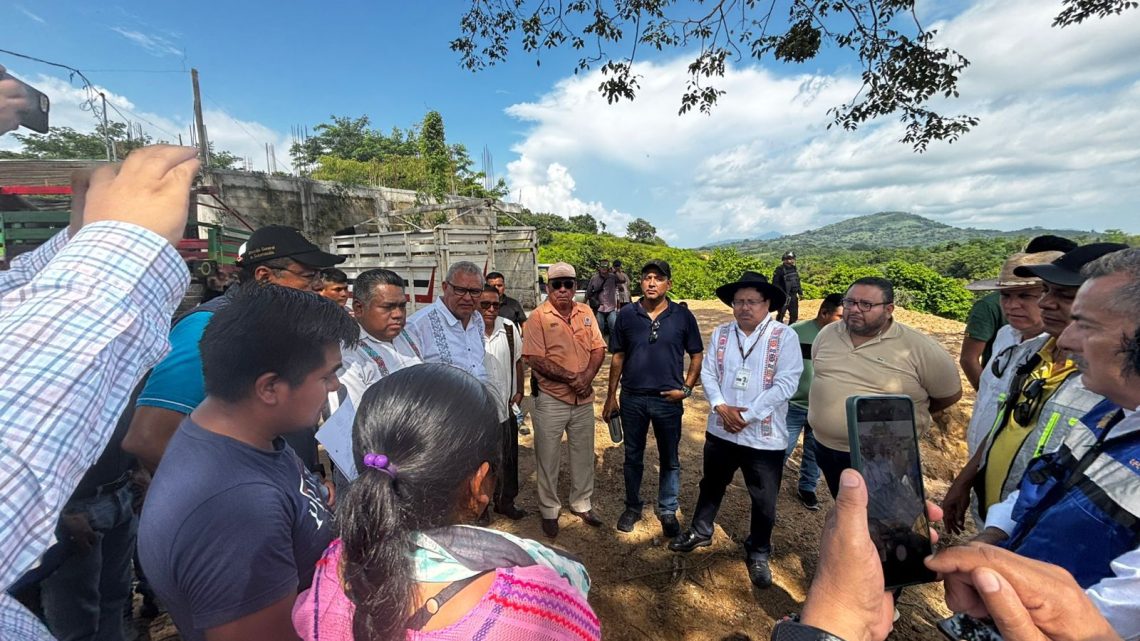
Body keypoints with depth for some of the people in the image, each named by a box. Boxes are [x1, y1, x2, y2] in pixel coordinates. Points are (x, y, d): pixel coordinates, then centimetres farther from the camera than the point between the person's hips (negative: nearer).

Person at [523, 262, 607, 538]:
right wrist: (572, 377, -19)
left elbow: (598, 349, 4)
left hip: (584, 399, 5)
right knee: (548, 459, 10)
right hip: (551, 400, -4)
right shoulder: (538, 317, -10)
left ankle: (581, 503, 40)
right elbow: (535, 359, -17)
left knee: (584, 455, 18)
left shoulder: (586, 312, 5)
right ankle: (549, 511, 31)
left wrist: (587, 376, -13)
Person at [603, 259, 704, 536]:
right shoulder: (627, 314, -3)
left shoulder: (683, 316, -5)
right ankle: (632, 507, 37)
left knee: (670, 459, 15)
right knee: (632, 457, 16)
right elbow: (618, 357, 3)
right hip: (632, 398, 1)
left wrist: (686, 388, -8)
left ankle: (667, 511, 36)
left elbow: (697, 355, 3)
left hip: (668, 399, -1)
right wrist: (611, 396, 4)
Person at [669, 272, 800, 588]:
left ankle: (758, 553, 37)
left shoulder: (784, 336, -10)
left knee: (764, 500, 12)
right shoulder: (721, 333, 1)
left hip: (765, 436, -3)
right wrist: (721, 407, -15)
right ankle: (700, 531, 44)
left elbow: (786, 384, -16)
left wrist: (748, 414, -18)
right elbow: (708, 373, 1)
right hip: (721, 429, 3)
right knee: (712, 485, 21)